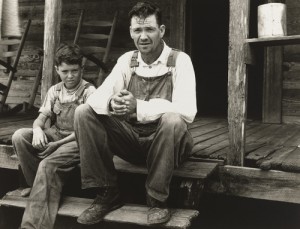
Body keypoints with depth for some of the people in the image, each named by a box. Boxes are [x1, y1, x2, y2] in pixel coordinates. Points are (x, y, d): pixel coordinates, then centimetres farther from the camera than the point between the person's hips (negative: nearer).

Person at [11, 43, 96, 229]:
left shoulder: (89, 91, -9)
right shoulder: (54, 91, 10)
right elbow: (42, 118, 7)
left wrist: (57, 144, -21)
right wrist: (38, 130, -19)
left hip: (78, 140, -6)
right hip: (55, 135, 6)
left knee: (48, 164, -32)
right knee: (20, 136, -19)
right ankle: (35, 185, -3)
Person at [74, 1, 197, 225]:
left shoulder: (179, 60, -9)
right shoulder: (127, 60, 4)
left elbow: (187, 111, -24)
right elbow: (96, 97, -5)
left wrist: (139, 107, -37)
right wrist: (111, 103, -31)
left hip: (166, 142, -4)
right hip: (131, 139, 4)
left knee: (173, 120, -37)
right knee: (84, 112, -13)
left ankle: (157, 199, -17)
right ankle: (107, 193, -9)